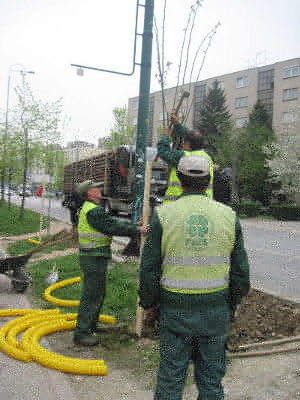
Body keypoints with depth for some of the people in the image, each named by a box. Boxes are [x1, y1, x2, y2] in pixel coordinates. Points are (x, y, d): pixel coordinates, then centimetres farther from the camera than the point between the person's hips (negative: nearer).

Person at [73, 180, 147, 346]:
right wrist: (138, 230, -14)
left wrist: (135, 226, 12)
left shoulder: (92, 209, 16)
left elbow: (114, 222, 16)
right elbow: (114, 227, -22)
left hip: (96, 258, 11)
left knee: (98, 293, 20)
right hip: (93, 259, -11)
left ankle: (90, 325, 33)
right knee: (91, 296, -5)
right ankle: (81, 333, 3)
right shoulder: (93, 211, -18)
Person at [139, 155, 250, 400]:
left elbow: (150, 268, -7)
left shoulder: (163, 215, -10)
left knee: (171, 375, 13)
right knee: (211, 378, 17)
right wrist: (233, 303, 16)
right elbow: (240, 270, 1)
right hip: (216, 310, 2)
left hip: (175, 308, -1)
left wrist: (148, 302, 8)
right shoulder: (228, 216, -4)